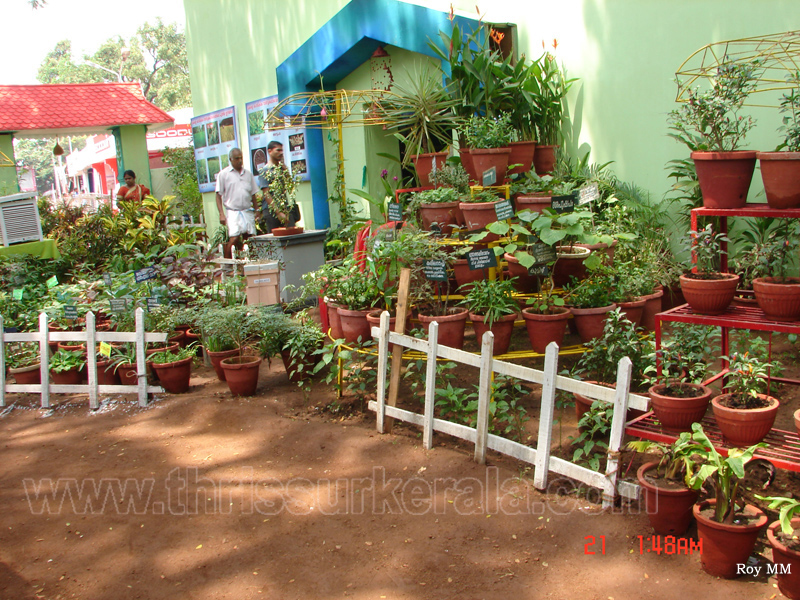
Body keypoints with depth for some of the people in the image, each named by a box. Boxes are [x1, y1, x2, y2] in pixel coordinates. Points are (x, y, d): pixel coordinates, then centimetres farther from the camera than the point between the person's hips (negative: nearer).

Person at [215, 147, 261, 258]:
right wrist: (221, 214, -8)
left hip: (248, 211, 4)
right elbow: (219, 195, 0)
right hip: (232, 212, -4)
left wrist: (257, 211, 13)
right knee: (234, 239, -16)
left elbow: (253, 195, 20)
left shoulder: (248, 174, 15)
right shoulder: (223, 174, 2)